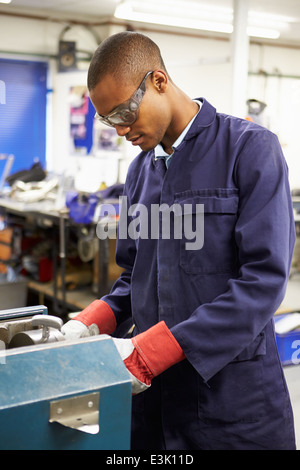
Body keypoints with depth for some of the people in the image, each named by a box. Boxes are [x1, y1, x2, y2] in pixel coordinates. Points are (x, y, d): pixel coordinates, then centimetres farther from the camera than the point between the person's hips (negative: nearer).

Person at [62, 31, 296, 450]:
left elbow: (264, 278, -18)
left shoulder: (251, 149, -10)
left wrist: (147, 352, -21)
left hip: (232, 394, -5)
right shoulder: (141, 169, 12)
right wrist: (91, 323, -3)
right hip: (153, 390, 6)